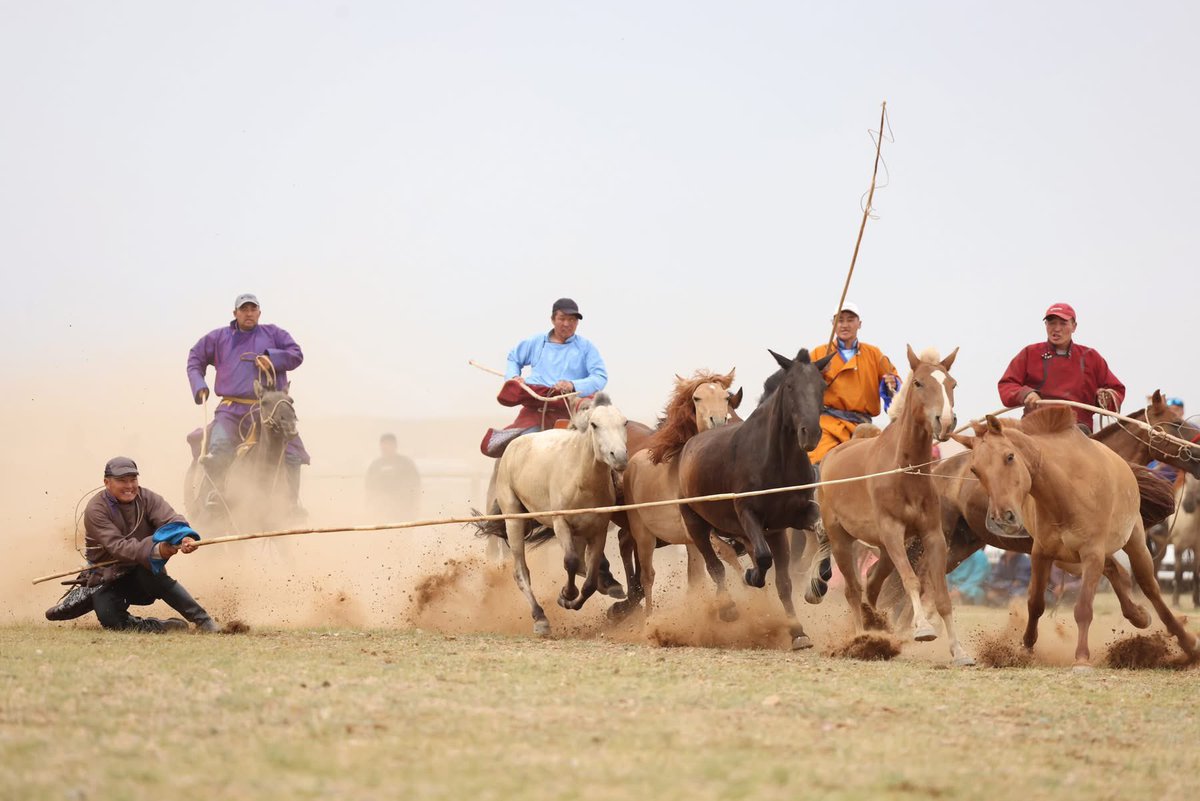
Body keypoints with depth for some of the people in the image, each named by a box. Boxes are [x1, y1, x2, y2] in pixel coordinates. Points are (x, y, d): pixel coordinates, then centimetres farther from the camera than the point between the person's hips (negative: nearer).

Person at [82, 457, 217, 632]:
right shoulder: (96, 510, -16)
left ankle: (202, 620, -32)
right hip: (110, 582, -2)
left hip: (144, 574, 2)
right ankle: (163, 626, -13)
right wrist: (154, 550, -46)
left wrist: (185, 537, -49)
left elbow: (172, 520, -24)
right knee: (109, 618, -30)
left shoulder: (148, 499, -6)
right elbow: (117, 546, -30)